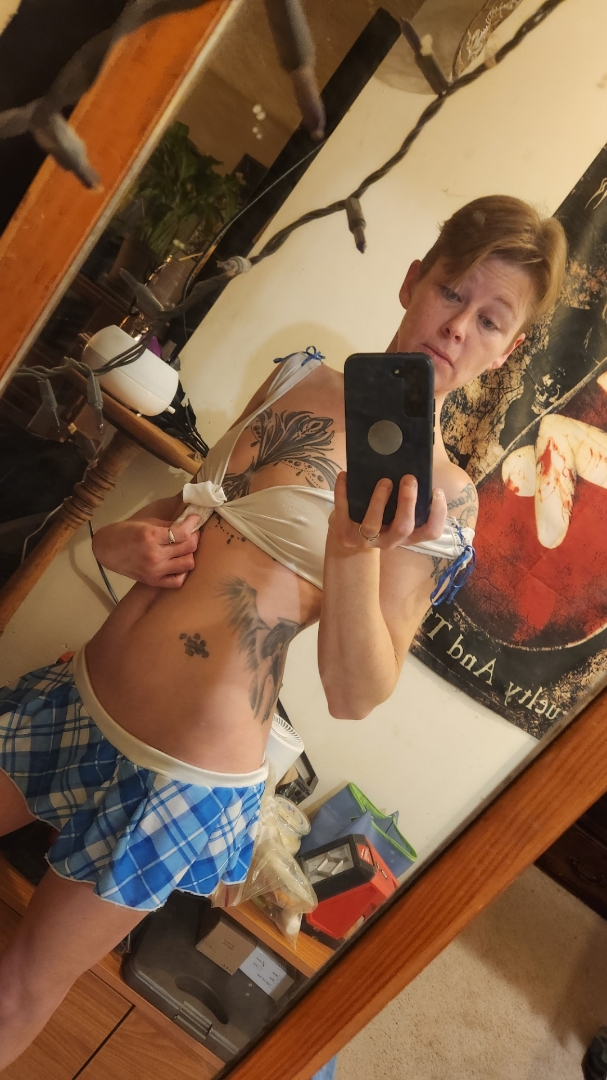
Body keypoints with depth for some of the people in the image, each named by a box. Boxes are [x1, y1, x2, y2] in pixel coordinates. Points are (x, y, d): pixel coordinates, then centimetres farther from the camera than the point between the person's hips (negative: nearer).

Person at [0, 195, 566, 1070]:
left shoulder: (444, 500, -12)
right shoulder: (302, 376, 3)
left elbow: (357, 696, -17)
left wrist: (354, 550, -32)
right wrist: (124, 538, -5)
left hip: (184, 773, -5)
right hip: (78, 691, 6)